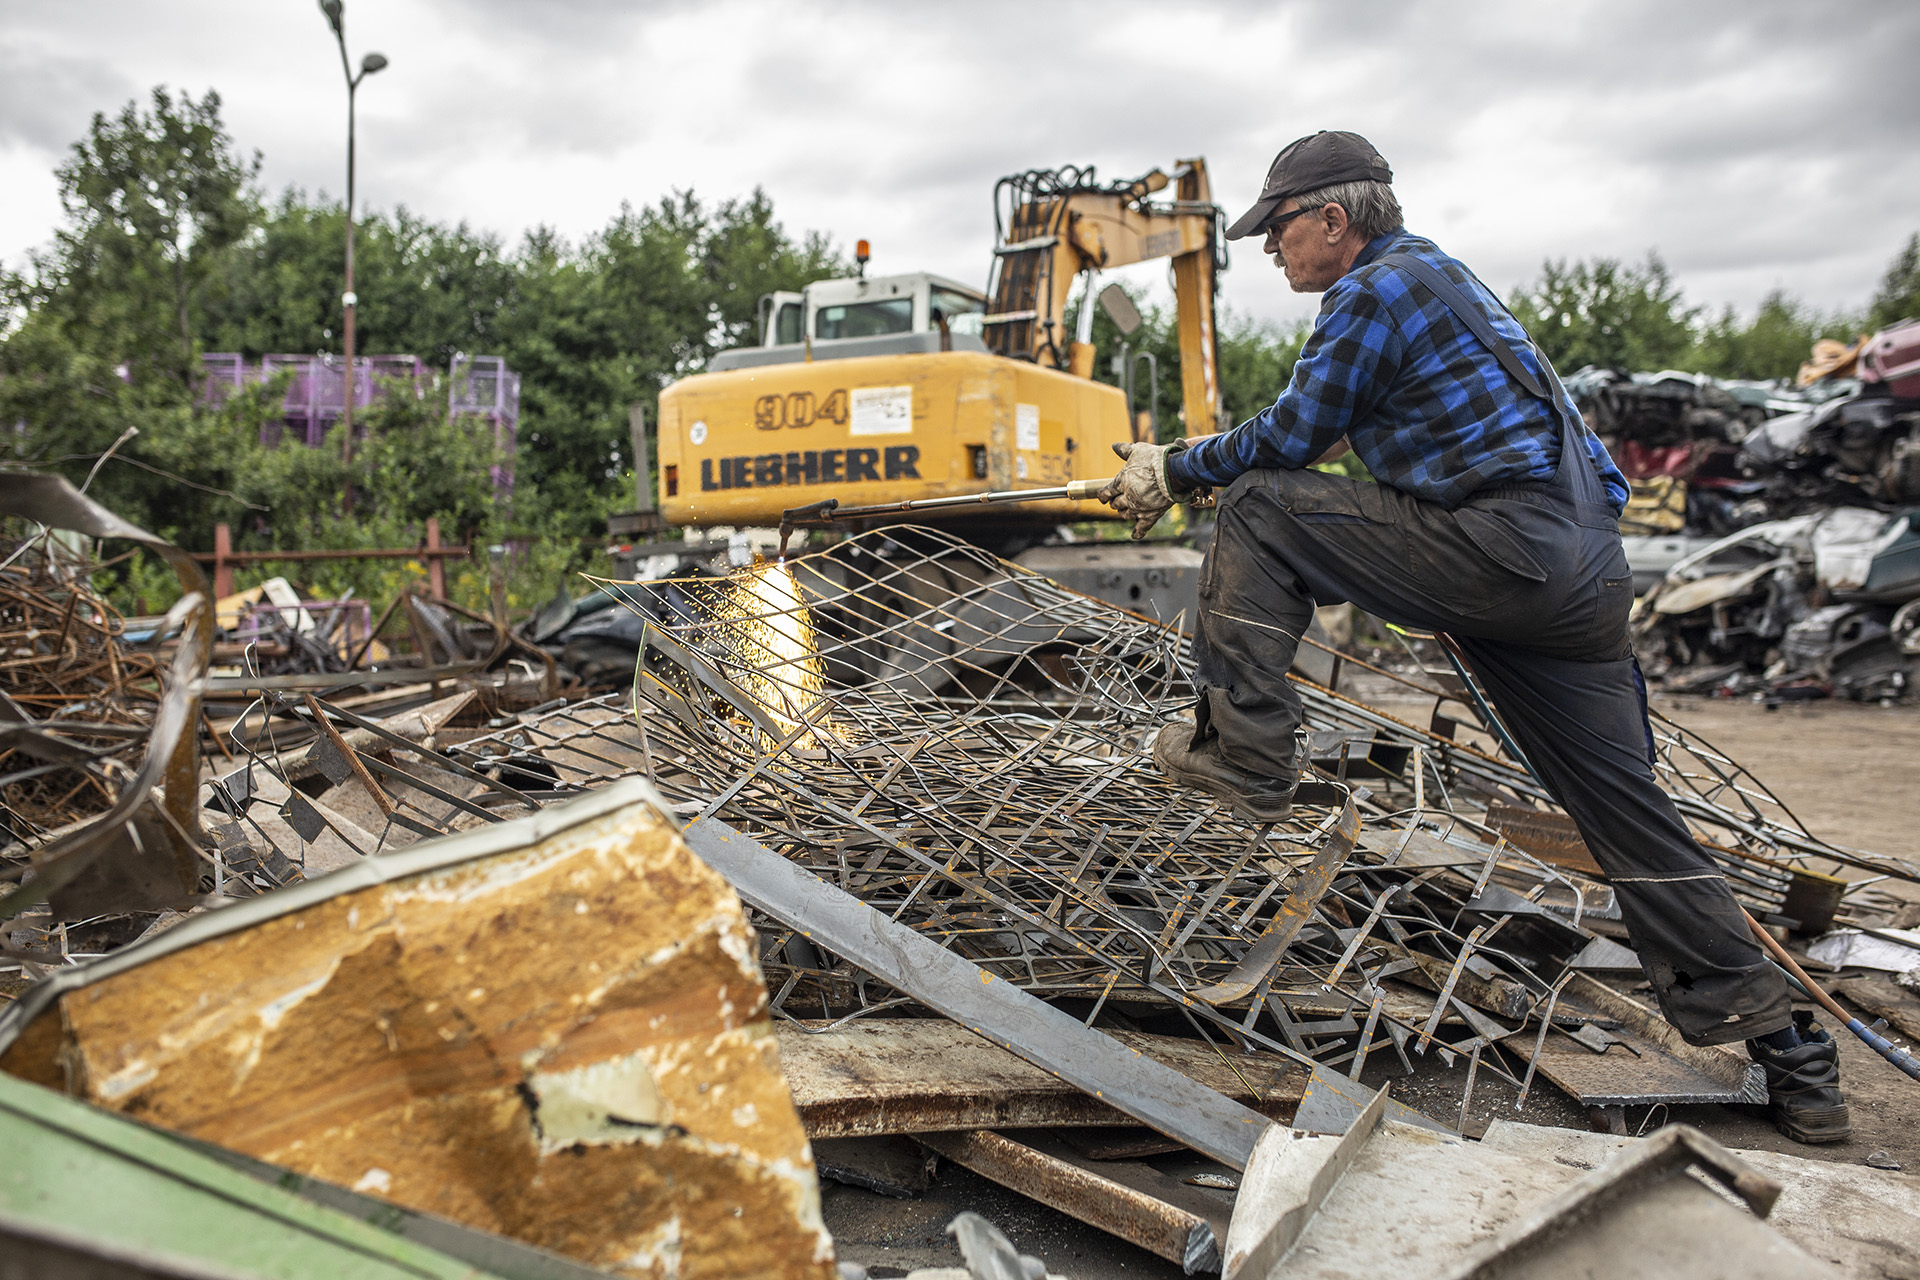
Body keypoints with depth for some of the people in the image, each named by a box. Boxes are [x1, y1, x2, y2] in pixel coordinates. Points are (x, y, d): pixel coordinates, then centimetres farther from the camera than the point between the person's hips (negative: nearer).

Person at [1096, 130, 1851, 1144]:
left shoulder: (1375, 289, -3)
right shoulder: (1441, 277, 27)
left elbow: (1287, 441, -3)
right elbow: (1342, 435, 33)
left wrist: (1172, 470, 9)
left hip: (1503, 548, -10)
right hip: (1585, 572, 10)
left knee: (1254, 512, -4)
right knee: (1628, 813, 13)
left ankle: (1245, 756, -7)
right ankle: (1793, 1067, 20)